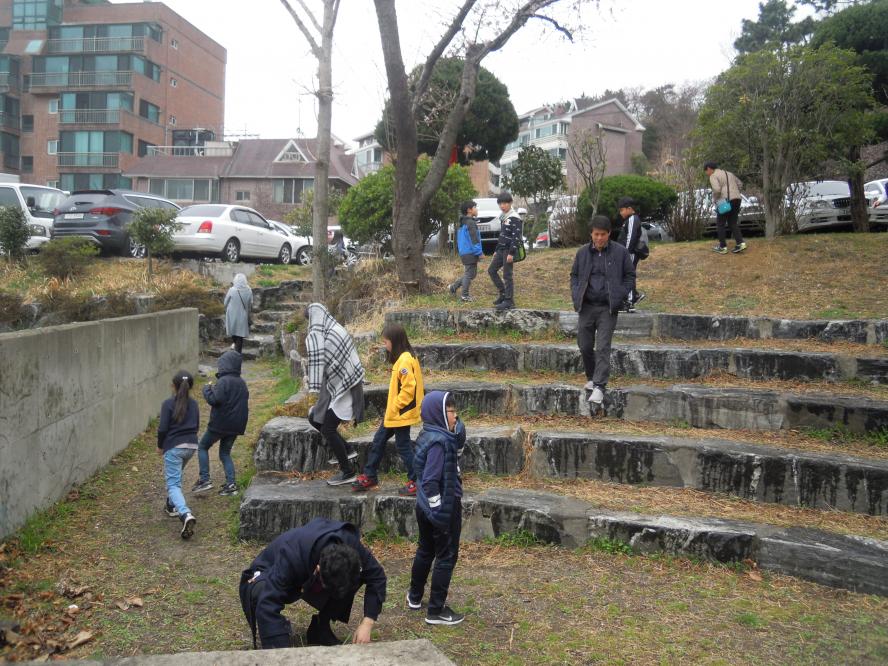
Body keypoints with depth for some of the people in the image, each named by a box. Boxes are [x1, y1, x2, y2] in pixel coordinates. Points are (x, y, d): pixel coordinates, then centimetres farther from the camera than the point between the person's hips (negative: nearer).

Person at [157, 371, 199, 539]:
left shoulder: (169, 403, -9)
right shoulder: (193, 403, 7)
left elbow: (163, 428, -12)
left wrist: (160, 446, 3)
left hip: (174, 447, -6)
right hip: (191, 446, 6)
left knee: (173, 484, -8)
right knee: (175, 476, 30)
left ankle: (186, 514, -30)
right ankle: (172, 506, 39)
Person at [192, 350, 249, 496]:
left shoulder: (224, 381, -16)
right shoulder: (242, 383, 10)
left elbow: (214, 399, -24)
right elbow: (244, 402, 17)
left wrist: (207, 388, -7)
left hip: (220, 424, -7)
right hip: (236, 426, 7)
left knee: (203, 447, 11)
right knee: (225, 453, 17)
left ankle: (204, 479, 2)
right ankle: (231, 484, 6)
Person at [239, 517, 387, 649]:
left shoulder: (351, 547, -31)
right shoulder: (291, 557, -43)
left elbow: (377, 577, -18)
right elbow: (268, 605, -49)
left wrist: (367, 623, -27)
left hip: (309, 580, 4)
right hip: (270, 576, -4)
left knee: (358, 578, -23)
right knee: (261, 594, -40)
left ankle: (320, 631, -4)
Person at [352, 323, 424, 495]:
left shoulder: (405, 360, -21)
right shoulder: (401, 358, 10)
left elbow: (409, 389, -25)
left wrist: (394, 408, -17)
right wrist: (390, 410, 15)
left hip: (401, 414, -10)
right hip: (394, 414, 10)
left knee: (403, 446, 0)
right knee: (378, 440, 16)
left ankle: (416, 482, 11)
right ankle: (369, 476, 27)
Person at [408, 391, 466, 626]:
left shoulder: (429, 435, 5)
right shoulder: (439, 441, -23)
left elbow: (457, 445, 16)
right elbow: (431, 480, -25)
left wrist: (457, 427, -1)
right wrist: (439, 513, -22)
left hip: (425, 507, 9)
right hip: (444, 508, -9)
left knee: (425, 550, 24)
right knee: (446, 557, 3)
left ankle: (415, 597, 40)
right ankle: (436, 611, 11)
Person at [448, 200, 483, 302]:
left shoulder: (463, 223, 14)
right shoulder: (471, 223, -16)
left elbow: (460, 238, 22)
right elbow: (474, 239, -20)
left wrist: (459, 250, 27)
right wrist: (479, 252, -16)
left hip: (464, 252, 9)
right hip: (470, 253, -9)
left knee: (471, 273, 18)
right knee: (469, 274, -1)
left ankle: (454, 287, 20)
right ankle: (465, 296, 6)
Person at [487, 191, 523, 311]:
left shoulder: (514, 218, -13)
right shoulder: (503, 217, 15)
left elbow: (516, 237, -19)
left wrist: (511, 253, -24)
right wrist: (496, 250, 22)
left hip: (509, 250, -9)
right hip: (502, 249, 9)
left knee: (507, 275, -7)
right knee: (491, 270, 12)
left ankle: (509, 301, -1)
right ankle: (503, 293, 20)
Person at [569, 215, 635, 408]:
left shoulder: (620, 252, -2)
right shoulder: (583, 252, 5)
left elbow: (630, 276, 5)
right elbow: (574, 275, 17)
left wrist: (620, 297, -6)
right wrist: (576, 295, 2)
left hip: (607, 308, -3)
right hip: (587, 306, 3)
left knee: (603, 348, -9)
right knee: (585, 346, 9)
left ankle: (599, 387, -10)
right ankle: (591, 378, 31)